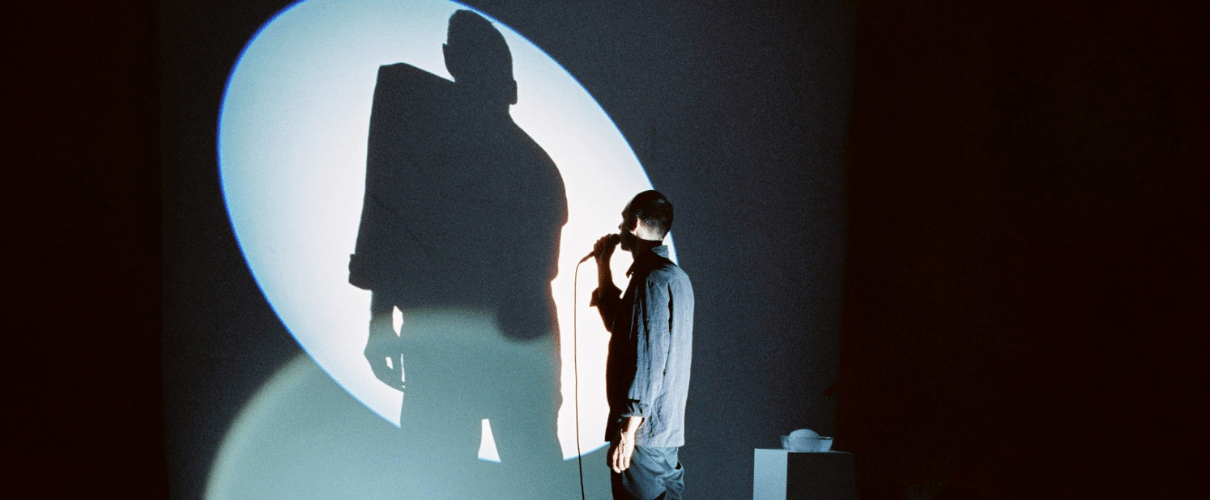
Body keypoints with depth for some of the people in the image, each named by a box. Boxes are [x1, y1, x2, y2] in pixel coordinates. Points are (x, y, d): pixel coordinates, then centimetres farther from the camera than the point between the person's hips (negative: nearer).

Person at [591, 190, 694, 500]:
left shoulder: (651, 280, -16)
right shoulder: (676, 277, 16)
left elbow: (648, 360, -22)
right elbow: (618, 324, 28)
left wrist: (628, 429, -22)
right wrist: (603, 267, 24)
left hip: (643, 429, -10)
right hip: (667, 428, 10)